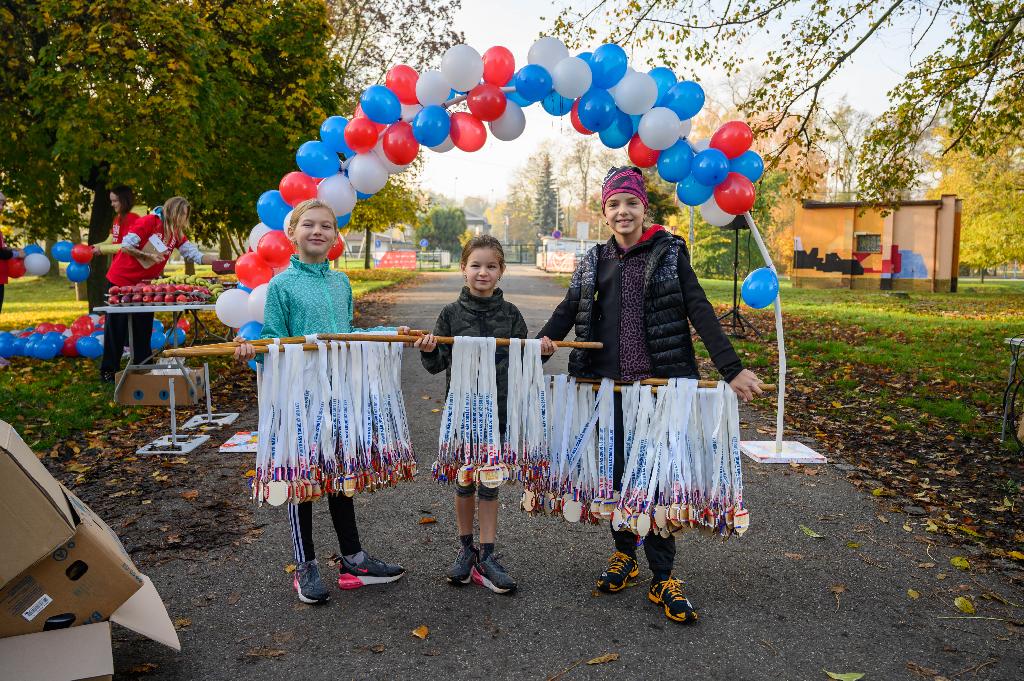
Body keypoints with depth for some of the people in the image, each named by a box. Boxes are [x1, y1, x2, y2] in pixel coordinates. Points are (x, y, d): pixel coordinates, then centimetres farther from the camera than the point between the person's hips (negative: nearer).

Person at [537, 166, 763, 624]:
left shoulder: (669, 251, 2)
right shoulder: (594, 260, 12)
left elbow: (699, 310, -5)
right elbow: (570, 307, 1)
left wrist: (732, 368, -13)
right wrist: (545, 338, -20)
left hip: (662, 381, -3)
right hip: (610, 383, 3)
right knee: (618, 469, 11)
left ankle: (662, 578, 11)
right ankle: (624, 553, 31)